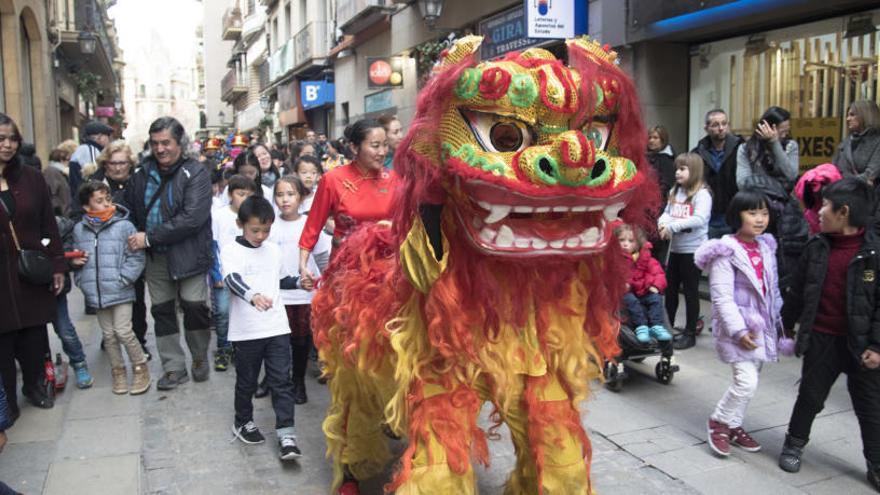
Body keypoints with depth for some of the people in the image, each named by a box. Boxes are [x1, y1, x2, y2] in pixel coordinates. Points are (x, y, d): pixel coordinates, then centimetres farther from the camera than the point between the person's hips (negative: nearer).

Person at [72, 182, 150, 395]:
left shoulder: (124, 226, -9)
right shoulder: (79, 230, 4)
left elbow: (136, 258, -9)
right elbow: (76, 258, 18)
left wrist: (121, 280, -15)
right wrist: (82, 281, 5)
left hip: (120, 292, -4)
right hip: (95, 294, 4)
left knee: (124, 332, -5)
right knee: (108, 335, 13)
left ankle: (140, 368, 14)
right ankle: (118, 371, 28)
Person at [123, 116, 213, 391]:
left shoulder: (195, 173, -11)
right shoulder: (143, 173, 6)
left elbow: (192, 218, -22)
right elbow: (130, 209, 17)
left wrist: (149, 238, -20)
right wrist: (135, 238, -2)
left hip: (188, 253, -5)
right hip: (155, 256, 5)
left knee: (194, 306, -4)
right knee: (162, 310, 10)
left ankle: (200, 357, 21)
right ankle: (174, 367, 23)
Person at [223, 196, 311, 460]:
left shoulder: (274, 250, 10)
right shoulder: (231, 251, -7)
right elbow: (232, 279, -25)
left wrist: (298, 282, 7)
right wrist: (253, 295, -43)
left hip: (277, 327, 3)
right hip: (246, 331, -3)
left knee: (282, 381, -1)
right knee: (246, 381, 13)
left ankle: (286, 434, 2)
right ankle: (243, 422, 35)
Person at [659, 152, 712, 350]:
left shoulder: (702, 194, -12)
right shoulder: (675, 191, 9)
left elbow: (700, 219, -23)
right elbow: (667, 212, 9)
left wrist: (672, 226, -22)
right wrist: (663, 222, -13)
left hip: (693, 249, -7)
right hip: (675, 247, 7)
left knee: (691, 291, 3)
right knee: (670, 289, 15)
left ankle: (690, 333, 13)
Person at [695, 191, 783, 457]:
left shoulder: (766, 247, 9)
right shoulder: (726, 252, -14)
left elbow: (773, 289, 16)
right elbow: (722, 297, -17)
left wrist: (779, 321, 13)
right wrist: (739, 330, -21)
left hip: (763, 325, 7)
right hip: (737, 327, -7)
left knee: (750, 380, 13)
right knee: (747, 381, -12)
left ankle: (734, 425, 29)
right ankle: (719, 421, 11)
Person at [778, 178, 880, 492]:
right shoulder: (817, 247, 0)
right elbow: (799, 291, 10)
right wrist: (786, 324, 15)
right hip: (821, 339, 3)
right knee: (810, 396, 15)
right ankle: (794, 444, 34)